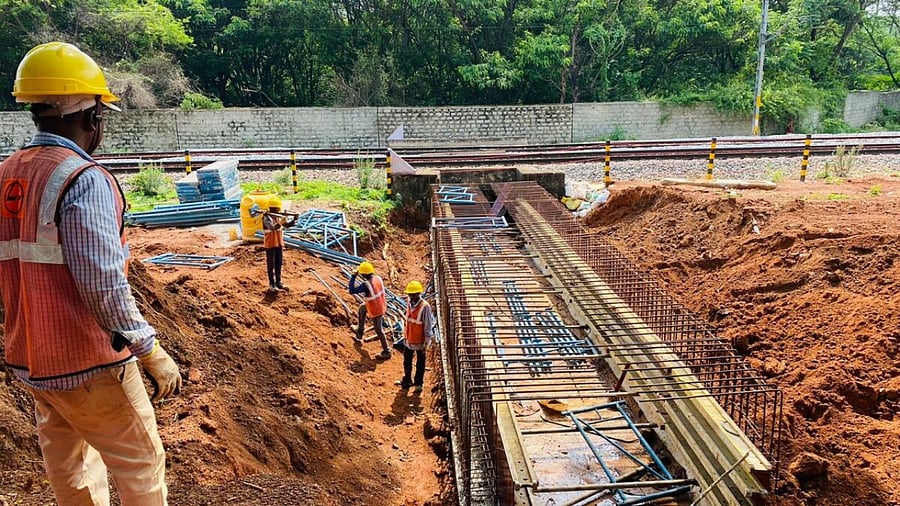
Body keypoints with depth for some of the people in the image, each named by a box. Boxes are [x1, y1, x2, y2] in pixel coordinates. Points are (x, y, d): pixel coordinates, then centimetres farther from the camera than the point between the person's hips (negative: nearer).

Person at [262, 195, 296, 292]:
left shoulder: (279, 216, 6)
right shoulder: (266, 217, -14)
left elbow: (288, 225, 0)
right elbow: (272, 227, -30)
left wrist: (294, 219, -18)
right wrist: (281, 222, -46)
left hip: (279, 244, 7)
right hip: (270, 245, -6)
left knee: (279, 264, 13)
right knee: (271, 265, 2)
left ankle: (278, 282, 24)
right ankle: (271, 284, 10)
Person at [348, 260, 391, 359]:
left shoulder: (365, 285, -31)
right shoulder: (378, 278, -8)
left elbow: (352, 290, -25)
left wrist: (353, 276, -20)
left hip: (375, 311, -8)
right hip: (382, 305, 8)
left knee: (379, 330, 8)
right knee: (362, 307, 29)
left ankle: (386, 352, 21)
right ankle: (360, 331, 45)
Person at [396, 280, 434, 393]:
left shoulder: (425, 306, -23)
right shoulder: (409, 303, -3)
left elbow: (428, 326, -18)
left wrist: (426, 342, -15)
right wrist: (405, 335, 14)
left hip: (419, 341, -6)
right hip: (408, 339, 6)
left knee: (420, 363, 14)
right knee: (407, 362, 21)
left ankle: (418, 383, 30)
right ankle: (406, 380, 40)